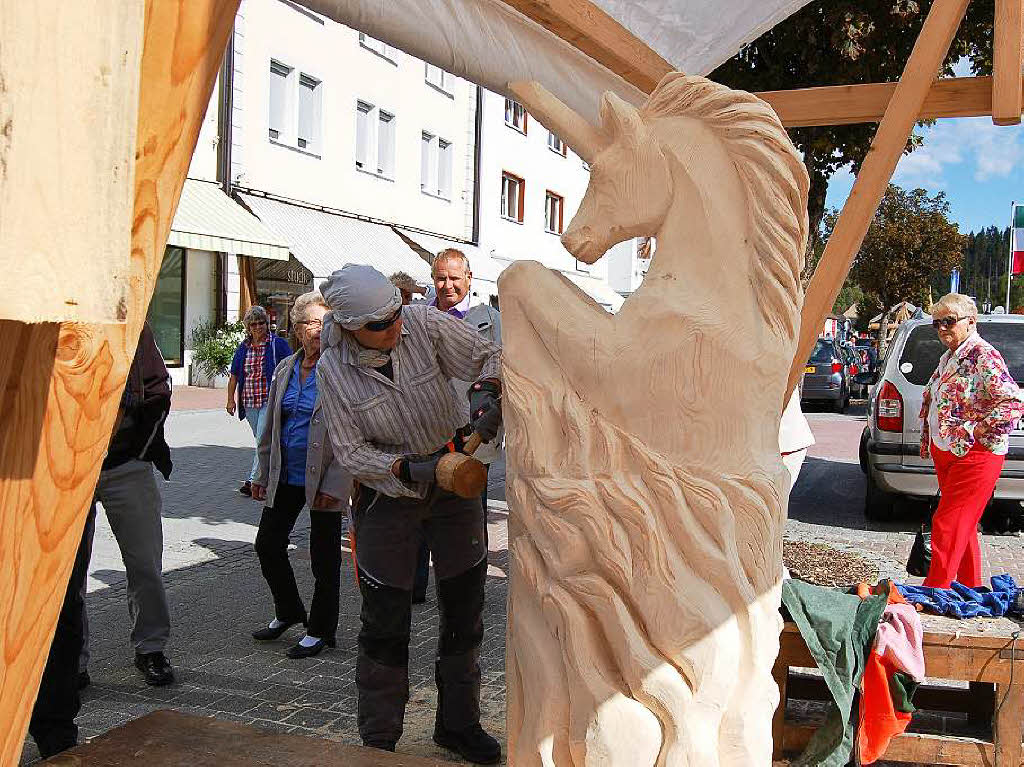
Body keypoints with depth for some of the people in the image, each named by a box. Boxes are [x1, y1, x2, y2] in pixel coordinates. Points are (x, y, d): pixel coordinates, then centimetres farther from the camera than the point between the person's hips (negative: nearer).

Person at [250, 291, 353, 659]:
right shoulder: (285, 369, 8)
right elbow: (271, 426, 15)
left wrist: (334, 484, -19)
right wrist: (263, 473, 14)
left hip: (325, 480, -6)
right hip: (286, 476, 7)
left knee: (324, 557, 5)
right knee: (267, 544, 13)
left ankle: (321, 630, 23)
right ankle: (288, 612, 36)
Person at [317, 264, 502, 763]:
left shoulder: (423, 324, -16)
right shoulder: (332, 369, -15)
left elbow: (486, 358, -10)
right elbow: (350, 450, -13)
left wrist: (496, 403, -31)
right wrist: (406, 470, -28)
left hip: (454, 478, 2)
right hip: (387, 493, -1)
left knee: (464, 608, 10)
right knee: (385, 621, 3)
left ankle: (458, 724, 29)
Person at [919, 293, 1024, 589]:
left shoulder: (984, 356, -14)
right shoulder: (948, 358, 14)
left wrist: (973, 431, -21)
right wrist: (928, 443, 19)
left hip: (974, 456, -9)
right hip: (944, 454, 9)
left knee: (947, 526, -9)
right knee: (962, 526, 16)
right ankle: (971, 589, 27)